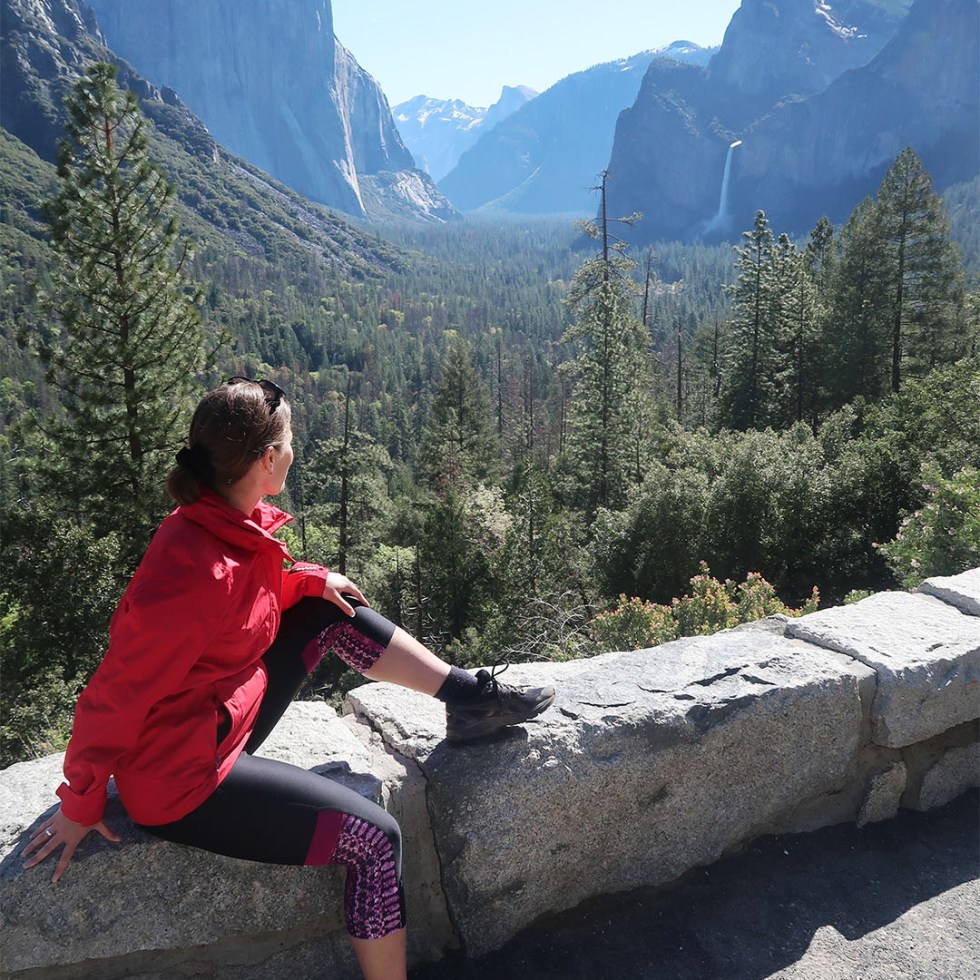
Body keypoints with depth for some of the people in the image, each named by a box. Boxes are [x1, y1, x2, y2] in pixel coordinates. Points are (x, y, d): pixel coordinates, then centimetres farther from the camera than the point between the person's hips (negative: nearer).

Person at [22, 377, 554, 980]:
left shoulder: (232, 522, -5)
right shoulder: (199, 572, -32)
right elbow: (116, 697, -23)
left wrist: (311, 580, 0)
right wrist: (81, 804, -11)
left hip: (227, 712, 9)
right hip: (184, 777, -9)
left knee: (333, 613, 8)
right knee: (378, 839, -9)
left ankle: (469, 698, 14)